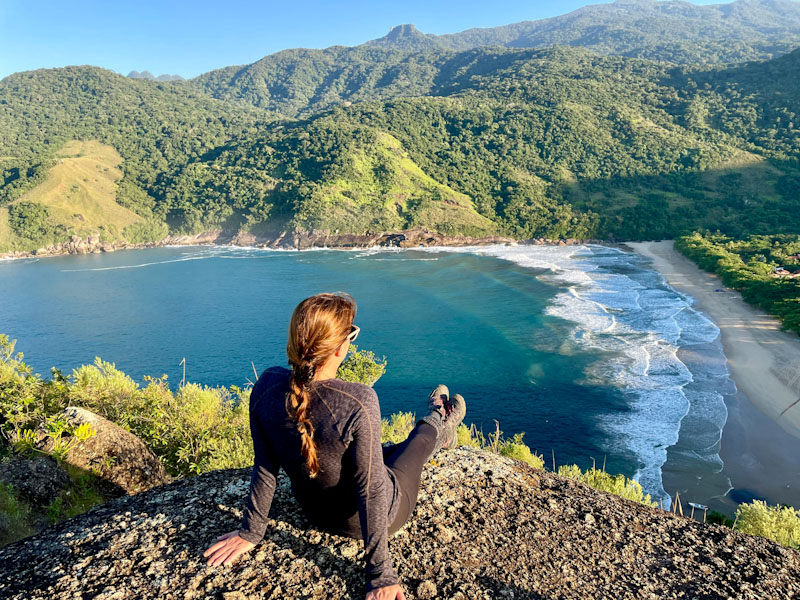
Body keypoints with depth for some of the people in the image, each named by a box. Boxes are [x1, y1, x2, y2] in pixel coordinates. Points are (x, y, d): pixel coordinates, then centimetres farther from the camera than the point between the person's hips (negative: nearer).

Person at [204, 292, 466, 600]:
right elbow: (371, 490, -30)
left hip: (313, 512, 5)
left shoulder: (266, 386, -22)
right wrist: (380, 574, -18)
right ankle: (439, 426, 58)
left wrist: (251, 530, 3)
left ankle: (439, 434, 62)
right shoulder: (358, 402, -38)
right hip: (369, 518, -5)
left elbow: (264, 467, -11)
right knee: (421, 435, 23)